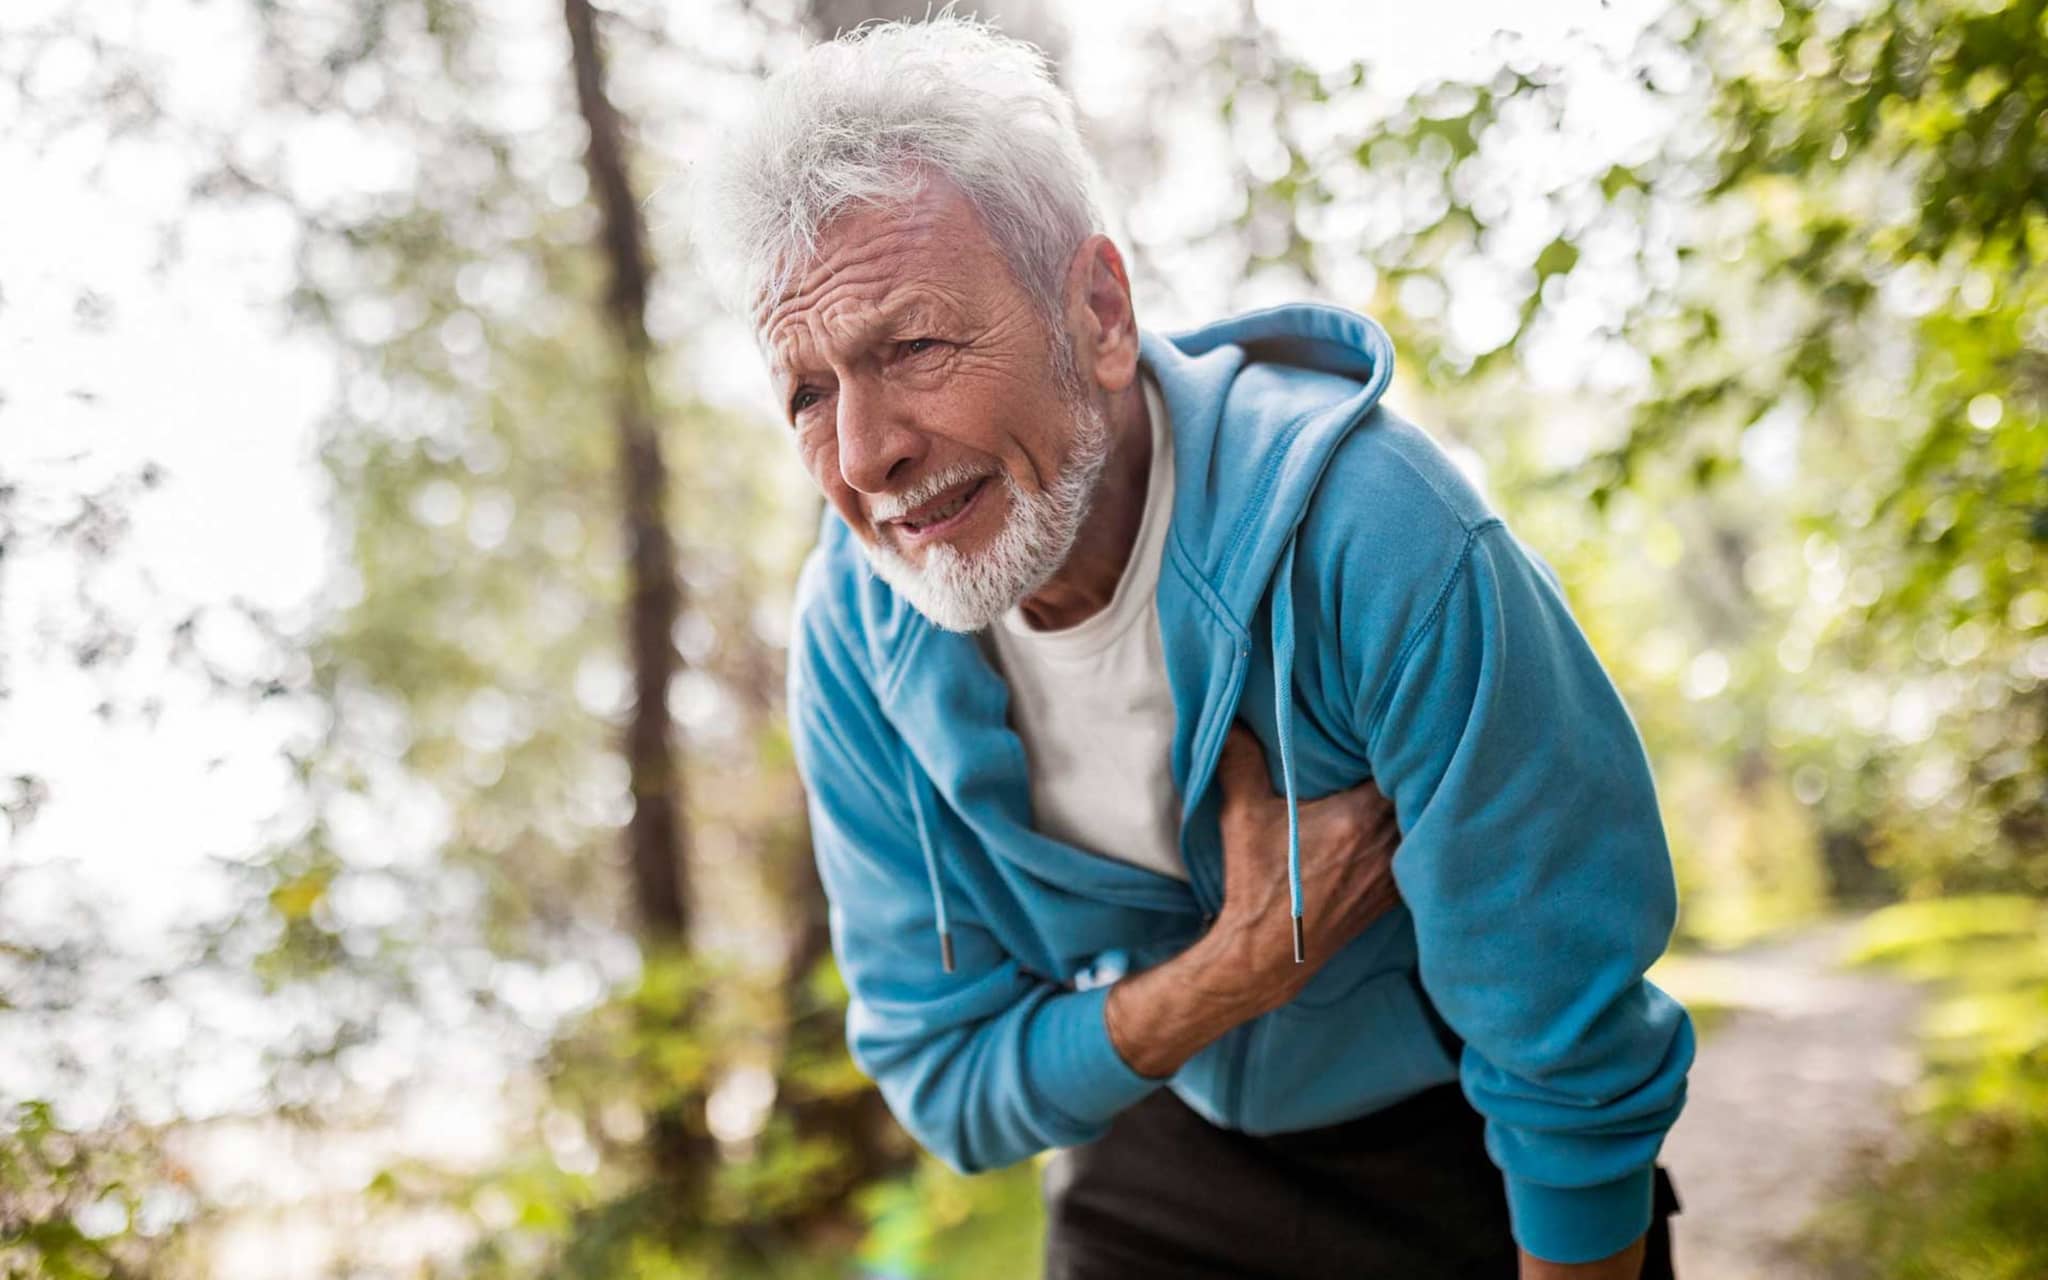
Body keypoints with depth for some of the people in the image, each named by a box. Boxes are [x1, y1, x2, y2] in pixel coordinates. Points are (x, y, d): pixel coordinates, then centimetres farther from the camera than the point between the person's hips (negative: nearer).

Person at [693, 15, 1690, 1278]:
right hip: (1158, 1162, 3)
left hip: (1464, 1164, -2)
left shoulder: (1376, 540, -33)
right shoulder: (855, 632, -19)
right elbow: (947, 1089, -14)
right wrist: (1246, 964, -28)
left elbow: (1576, 1065, -25)